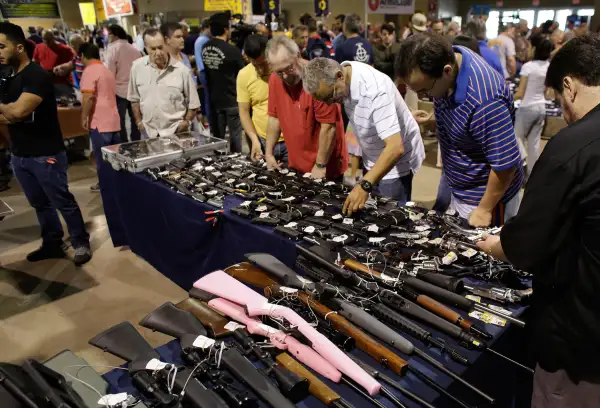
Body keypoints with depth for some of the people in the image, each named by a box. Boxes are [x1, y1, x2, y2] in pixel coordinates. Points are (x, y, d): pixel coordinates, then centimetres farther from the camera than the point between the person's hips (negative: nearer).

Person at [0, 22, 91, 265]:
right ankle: (52, 243, 30)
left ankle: (81, 244, 15)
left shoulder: (37, 75, -15)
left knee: (63, 202, 2)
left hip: (45, 154, -8)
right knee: (39, 204, 17)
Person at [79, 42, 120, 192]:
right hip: (113, 120, 8)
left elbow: (88, 97, -21)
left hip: (99, 122, -8)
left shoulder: (89, 70, -11)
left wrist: (84, 117, -11)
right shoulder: (107, 70, 16)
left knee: (102, 157, 1)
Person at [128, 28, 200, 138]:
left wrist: (186, 122, -6)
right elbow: (134, 98, 11)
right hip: (148, 132, 2)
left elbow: (193, 103, 0)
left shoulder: (182, 70, -8)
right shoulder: (137, 67, -1)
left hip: (175, 132, -2)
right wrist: (139, 122, 7)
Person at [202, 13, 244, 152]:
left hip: (213, 99, 6)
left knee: (217, 135, 14)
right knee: (235, 134, 7)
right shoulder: (232, 50, -17)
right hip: (232, 100, -5)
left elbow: (204, 71, 10)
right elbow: (242, 73, -5)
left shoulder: (204, 49, 0)